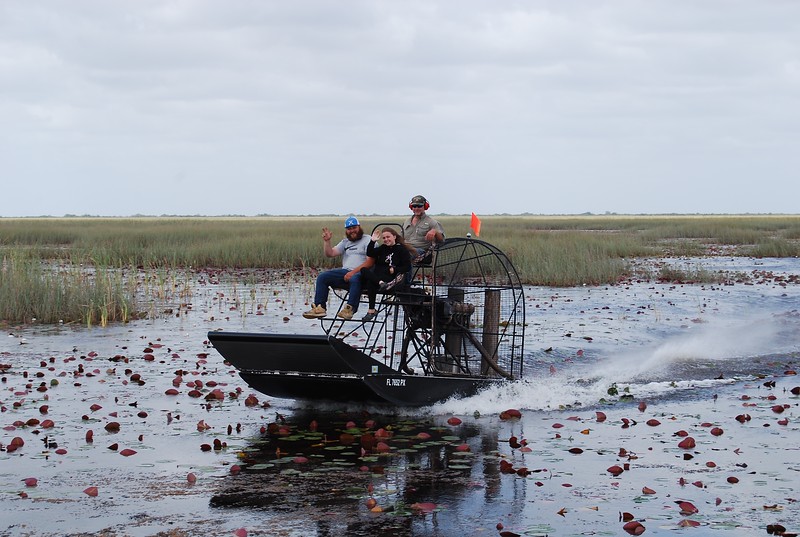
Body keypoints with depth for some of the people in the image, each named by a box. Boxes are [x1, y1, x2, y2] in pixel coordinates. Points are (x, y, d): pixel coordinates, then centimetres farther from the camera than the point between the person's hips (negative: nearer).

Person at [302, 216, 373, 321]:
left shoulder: (367, 240, 2)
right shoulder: (345, 242, 24)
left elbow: (370, 262, -10)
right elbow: (330, 253, 16)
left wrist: (353, 272, -18)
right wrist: (327, 241, -1)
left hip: (361, 273, -7)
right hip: (345, 272, 7)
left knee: (355, 279, -41)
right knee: (322, 277, -10)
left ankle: (350, 309, -46)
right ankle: (320, 307, -18)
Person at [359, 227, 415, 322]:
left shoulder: (402, 249, 5)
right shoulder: (383, 248, 23)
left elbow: (407, 267, -1)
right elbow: (370, 254, 11)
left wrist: (394, 270, -11)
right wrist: (373, 241, 1)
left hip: (391, 278, -7)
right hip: (377, 276, 7)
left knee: (370, 282, -34)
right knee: (364, 270, -27)